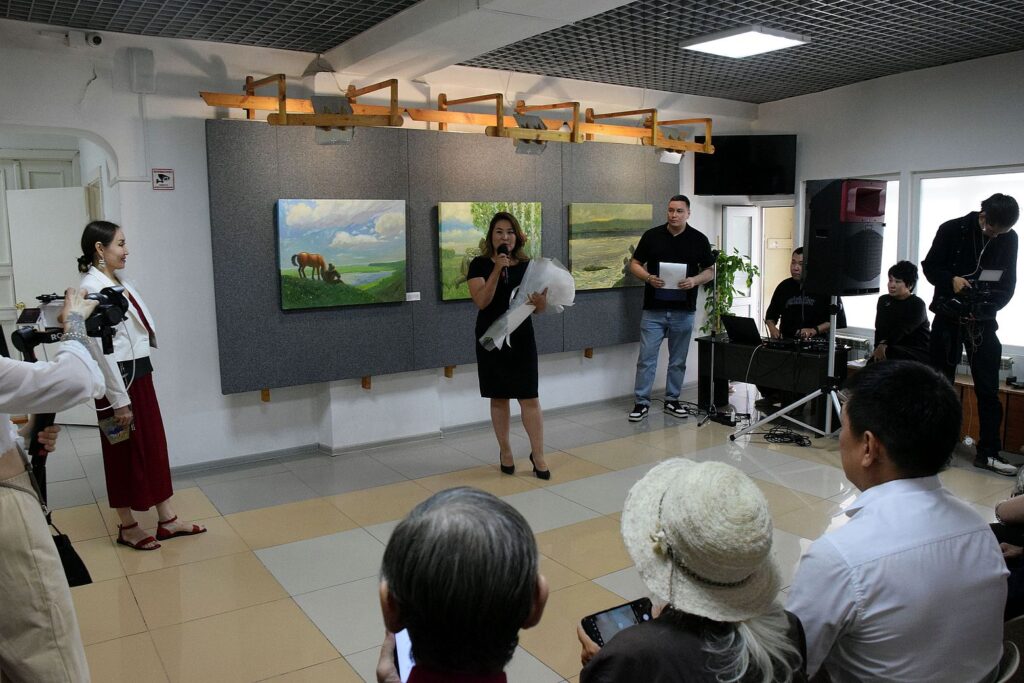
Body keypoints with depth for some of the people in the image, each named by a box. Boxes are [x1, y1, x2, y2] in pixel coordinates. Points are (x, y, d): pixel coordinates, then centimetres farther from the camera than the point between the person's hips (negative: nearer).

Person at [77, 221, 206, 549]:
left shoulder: (121, 282, 11)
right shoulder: (92, 288, -17)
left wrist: (142, 375, 15)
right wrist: (119, 399, -19)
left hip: (140, 374, 9)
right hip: (119, 378, -9)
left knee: (155, 446, 13)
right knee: (125, 453, 5)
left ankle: (167, 520, 24)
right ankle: (127, 527, 22)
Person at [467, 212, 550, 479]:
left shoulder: (527, 265, 3)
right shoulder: (480, 265, -4)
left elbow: (540, 308, 3)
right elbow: (481, 301, -18)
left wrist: (541, 301, -21)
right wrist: (497, 270, -26)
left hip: (521, 338, 1)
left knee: (529, 397, -1)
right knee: (499, 397, 9)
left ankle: (538, 454, 9)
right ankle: (505, 450, 25)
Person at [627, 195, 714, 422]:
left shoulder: (699, 239, 3)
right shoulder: (652, 236, 1)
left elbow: (710, 271, 7)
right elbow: (635, 264, 5)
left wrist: (694, 280, -14)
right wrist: (649, 278, -14)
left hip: (684, 311, 1)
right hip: (654, 310, -1)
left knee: (678, 360, 10)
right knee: (646, 357, -1)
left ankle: (672, 400, 23)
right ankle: (641, 402, 7)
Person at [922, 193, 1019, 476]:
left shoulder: (1009, 239, 0)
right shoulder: (952, 229, -7)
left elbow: (1008, 284, 2)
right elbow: (930, 267, -1)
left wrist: (988, 306, -17)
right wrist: (951, 279, -21)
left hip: (983, 321, 2)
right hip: (948, 317, -1)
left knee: (988, 388, 1)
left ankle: (989, 452, 8)